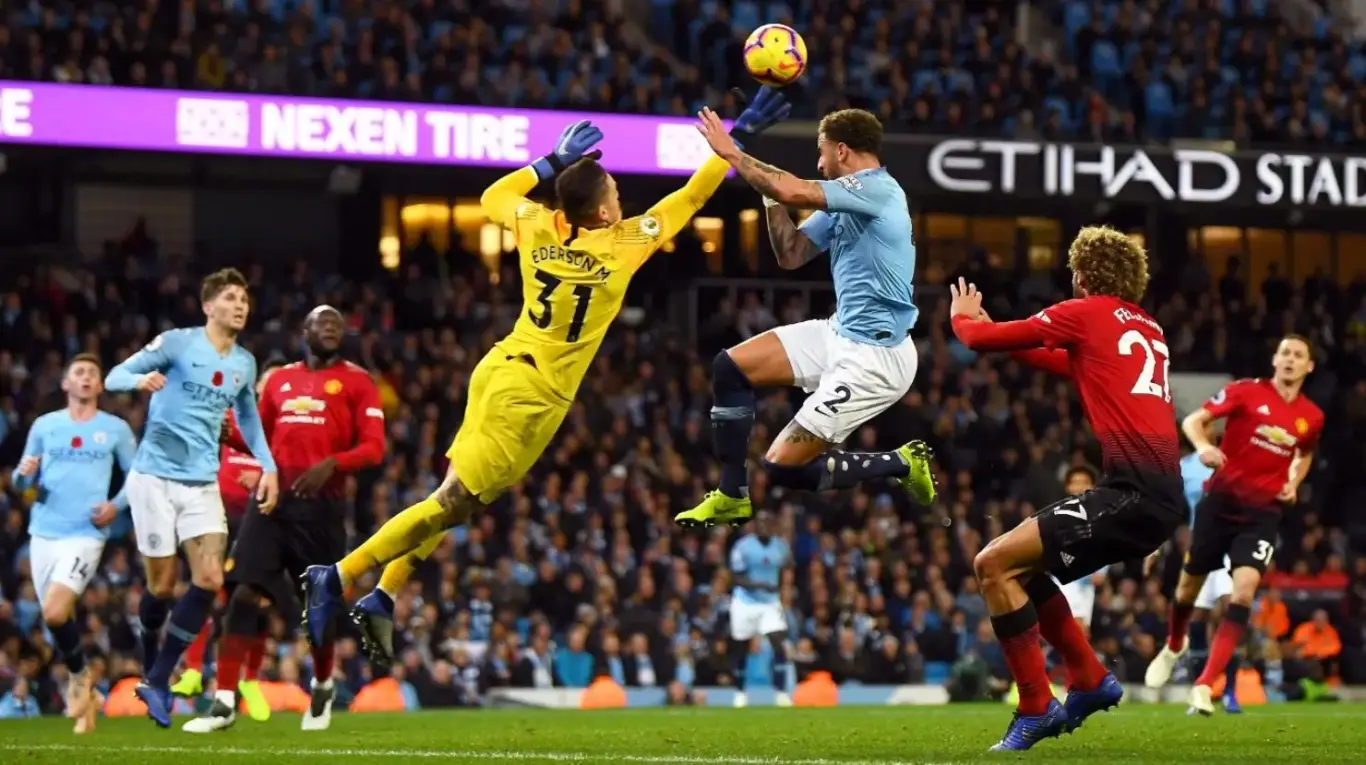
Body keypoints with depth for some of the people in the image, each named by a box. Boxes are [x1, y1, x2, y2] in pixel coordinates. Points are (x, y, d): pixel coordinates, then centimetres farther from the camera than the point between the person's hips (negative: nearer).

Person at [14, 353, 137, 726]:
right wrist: (24, 474, -12)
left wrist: (117, 505, -8)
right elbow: (23, 481, 12)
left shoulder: (116, 429, 5)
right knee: (55, 616, 6)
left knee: (54, 613, -20)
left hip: (85, 534, -4)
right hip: (44, 532, 4)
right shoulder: (44, 426, 10)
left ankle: (79, 677, 4)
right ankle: (79, 685, 27)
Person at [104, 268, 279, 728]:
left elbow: (248, 417, 25)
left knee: (209, 580, -11)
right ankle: (150, 671, 24)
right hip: (156, 477, -4)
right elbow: (114, 377, -5)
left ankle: (158, 682, -3)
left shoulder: (244, 363, 9)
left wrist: (267, 466, 13)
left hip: (203, 483, 5)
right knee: (162, 584, -2)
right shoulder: (176, 343, -7)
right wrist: (141, 380, -29)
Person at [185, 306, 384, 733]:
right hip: (273, 498, 3)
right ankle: (225, 702, -11)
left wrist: (331, 464, -21)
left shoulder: (356, 382, 4)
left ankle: (323, 687, 33)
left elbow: (373, 448, -4)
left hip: (320, 505, -3)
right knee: (244, 594, -10)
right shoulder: (281, 380, 17)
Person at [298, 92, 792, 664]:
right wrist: (740, 135, 4)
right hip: (533, 396, -7)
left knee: (455, 498, 14)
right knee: (453, 504, -8)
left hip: (498, 370, 7)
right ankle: (339, 577, -13)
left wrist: (554, 161, 29)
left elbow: (494, 195, 25)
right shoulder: (625, 243, -11)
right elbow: (693, 195, -3)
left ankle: (381, 599, 8)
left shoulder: (537, 227, 2)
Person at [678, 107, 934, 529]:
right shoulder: (843, 202, 11)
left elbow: (795, 192, -31)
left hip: (873, 357, -10)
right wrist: (770, 193, 3)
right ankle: (732, 496, 13)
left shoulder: (877, 189, -19)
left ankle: (902, 464, 7)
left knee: (784, 466, -9)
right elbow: (791, 254, 14)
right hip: (839, 334, 10)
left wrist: (733, 153, -19)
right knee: (729, 368, 4)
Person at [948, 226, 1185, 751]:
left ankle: (1035, 709, -8)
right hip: (1161, 495, 9)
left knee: (994, 563, -7)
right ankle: (1090, 682, 23)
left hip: (1133, 491, -9)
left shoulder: (1086, 314, -1)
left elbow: (983, 338, 3)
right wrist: (997, 333, 42)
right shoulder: (1148, 329, 22)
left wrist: (962, 318, 26)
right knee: (1020, 567, 21)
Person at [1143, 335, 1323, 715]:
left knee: (1244, 590, -18)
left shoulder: (1311, 417, 4)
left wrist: (1293, 484, 6)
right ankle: (1174, 645, 45)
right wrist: (1203, 447, -30)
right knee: (1191, 582, 10)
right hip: (1221, 501, -1)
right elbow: (1193, 421, -8)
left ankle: (1205, 685, -15)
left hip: (1263, 512, 1)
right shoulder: (1247, 391, -6)